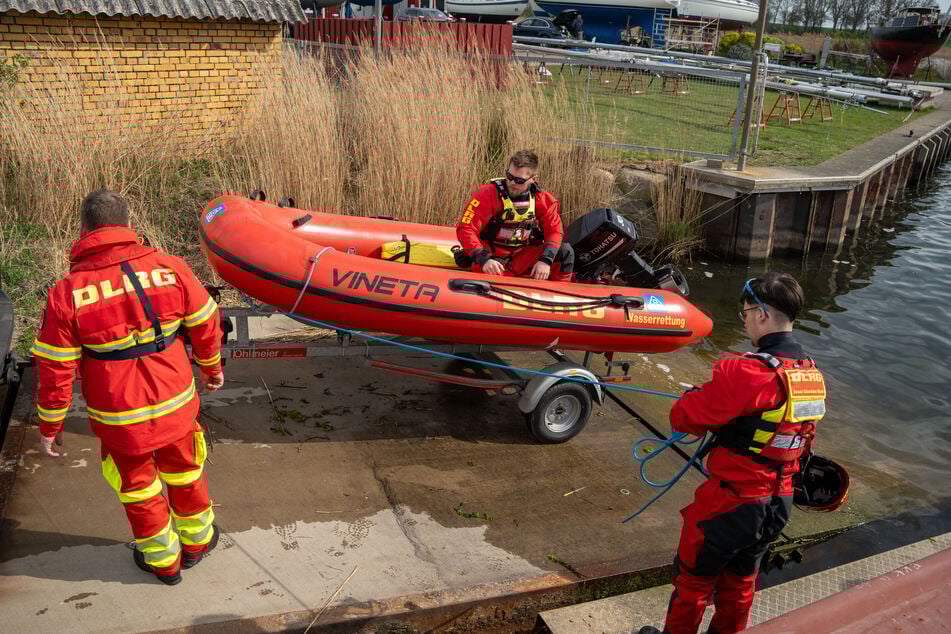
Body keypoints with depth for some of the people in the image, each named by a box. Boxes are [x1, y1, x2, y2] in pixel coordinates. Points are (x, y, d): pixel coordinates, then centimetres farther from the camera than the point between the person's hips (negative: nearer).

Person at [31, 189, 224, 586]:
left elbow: (55, 370, -11)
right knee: (185, 474, 25)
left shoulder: (66, 294, -16)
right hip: (175, 405, 2)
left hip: (118, 419, -1)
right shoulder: (170, 269, -13)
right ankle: (196, 540, 45)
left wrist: (50, 425, 4)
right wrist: (211, 366, 17)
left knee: (138, 489, 21)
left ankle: (163, 560, 41)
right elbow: (205, 324, -1)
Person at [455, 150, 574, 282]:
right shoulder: (488, 194, -14)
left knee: (565, 251, -10)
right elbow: (465, 229, -18)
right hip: (495, 260, -4)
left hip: (524, 258, 4)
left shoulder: (543, 200, -2)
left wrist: (546, 260, -17)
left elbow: (554, 231, 2)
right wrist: (484, 259, -31)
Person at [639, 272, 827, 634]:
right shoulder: (813, 375, -2)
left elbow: (682, 417, -23)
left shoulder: (746, 373, -28)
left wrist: (700, 397, 0)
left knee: (693, 580, 16)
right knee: (740, 584, 25)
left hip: (730, 503, -7)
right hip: (779, 505, 7)